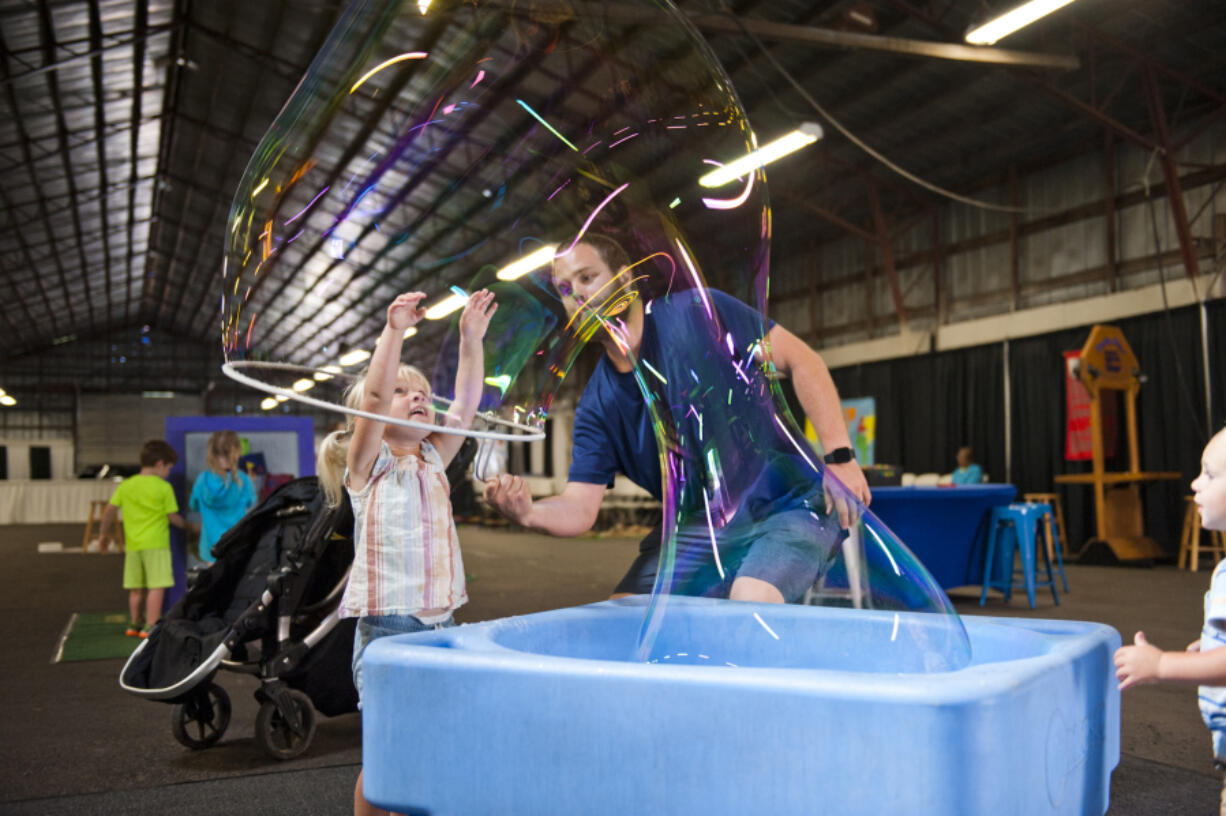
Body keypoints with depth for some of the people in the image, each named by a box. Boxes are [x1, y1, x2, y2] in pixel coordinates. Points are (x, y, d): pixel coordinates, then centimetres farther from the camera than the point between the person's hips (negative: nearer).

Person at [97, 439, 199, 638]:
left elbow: (110, 511, 7)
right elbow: (173, 517, -2)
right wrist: (192, 527, 13)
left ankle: (134, 624, 24)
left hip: (132, 545, 6)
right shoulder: (163, 487, -5)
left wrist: (103, 533, 18)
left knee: (136, 588, 16)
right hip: (155, 543, -6)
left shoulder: (125, 485, 8)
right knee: (157, 586, -5)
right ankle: (150, 626, -9)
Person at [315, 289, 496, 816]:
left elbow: (466, 404, 7)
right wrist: (394, 330, -24)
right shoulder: (367, 466, -1)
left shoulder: (433, 462, 15)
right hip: (388, 621, -5)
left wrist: (472, 338, 1)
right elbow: (373, 395, -17)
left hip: (440, 619, 5)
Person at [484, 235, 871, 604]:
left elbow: (802, 360, -7)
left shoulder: (699, 313, -9)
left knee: (751, 598, -32)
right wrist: (529, 512, -29)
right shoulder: (598, 406, 1)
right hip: (697, 529, 5)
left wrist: (839, 457, -14)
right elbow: (579, 508, -5)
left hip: (784, 504, -4)